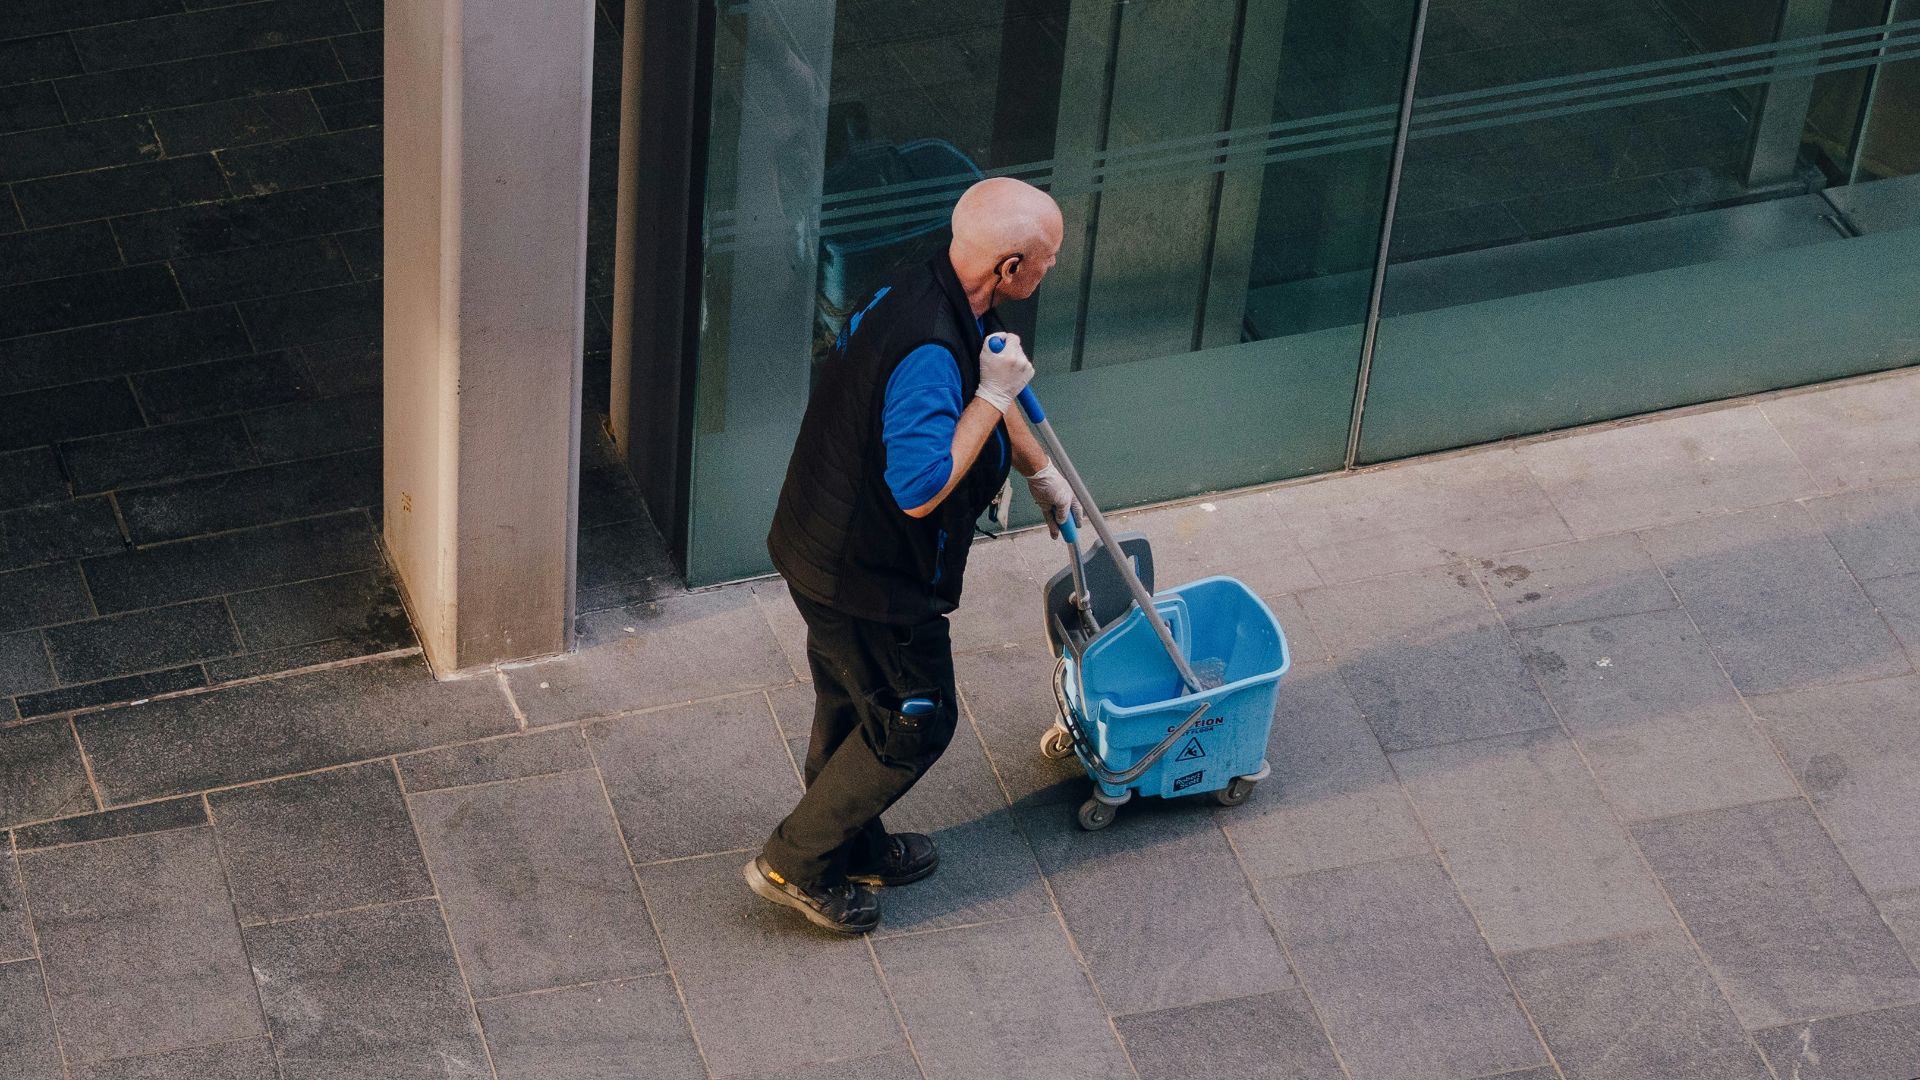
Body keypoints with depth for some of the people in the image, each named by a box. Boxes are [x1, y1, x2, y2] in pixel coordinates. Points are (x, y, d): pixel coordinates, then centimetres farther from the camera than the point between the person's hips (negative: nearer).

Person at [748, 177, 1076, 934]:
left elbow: (985, 395, 18)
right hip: (868, 579, -9)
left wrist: (1040, 470, 30)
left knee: (854, 708, 26)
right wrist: (994, 396, -29)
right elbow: (922, 489, -35)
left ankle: (854, 850, 46)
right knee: (913, 724, 10)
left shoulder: (934, 293, -2)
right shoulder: (928, 353, -35)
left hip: (825, 551, 9)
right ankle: (794, 863, 21)